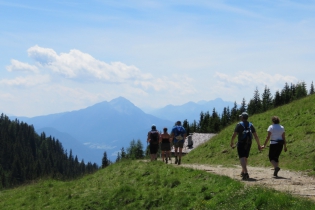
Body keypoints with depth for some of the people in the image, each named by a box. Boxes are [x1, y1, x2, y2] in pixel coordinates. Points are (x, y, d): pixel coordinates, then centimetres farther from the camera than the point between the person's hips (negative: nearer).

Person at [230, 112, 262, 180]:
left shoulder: (239, 124, -5)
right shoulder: (251, 125, 8)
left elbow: (234, 135, -9)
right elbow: (256, 136, 5)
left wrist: (232, 143, 5)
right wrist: (259, 145, 9)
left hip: (241, 143, -5)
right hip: (248, 144, 5)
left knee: (242, 158, -10)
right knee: (245, 158, 21)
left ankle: (245, 173, -28)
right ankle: (243, 172, 33)